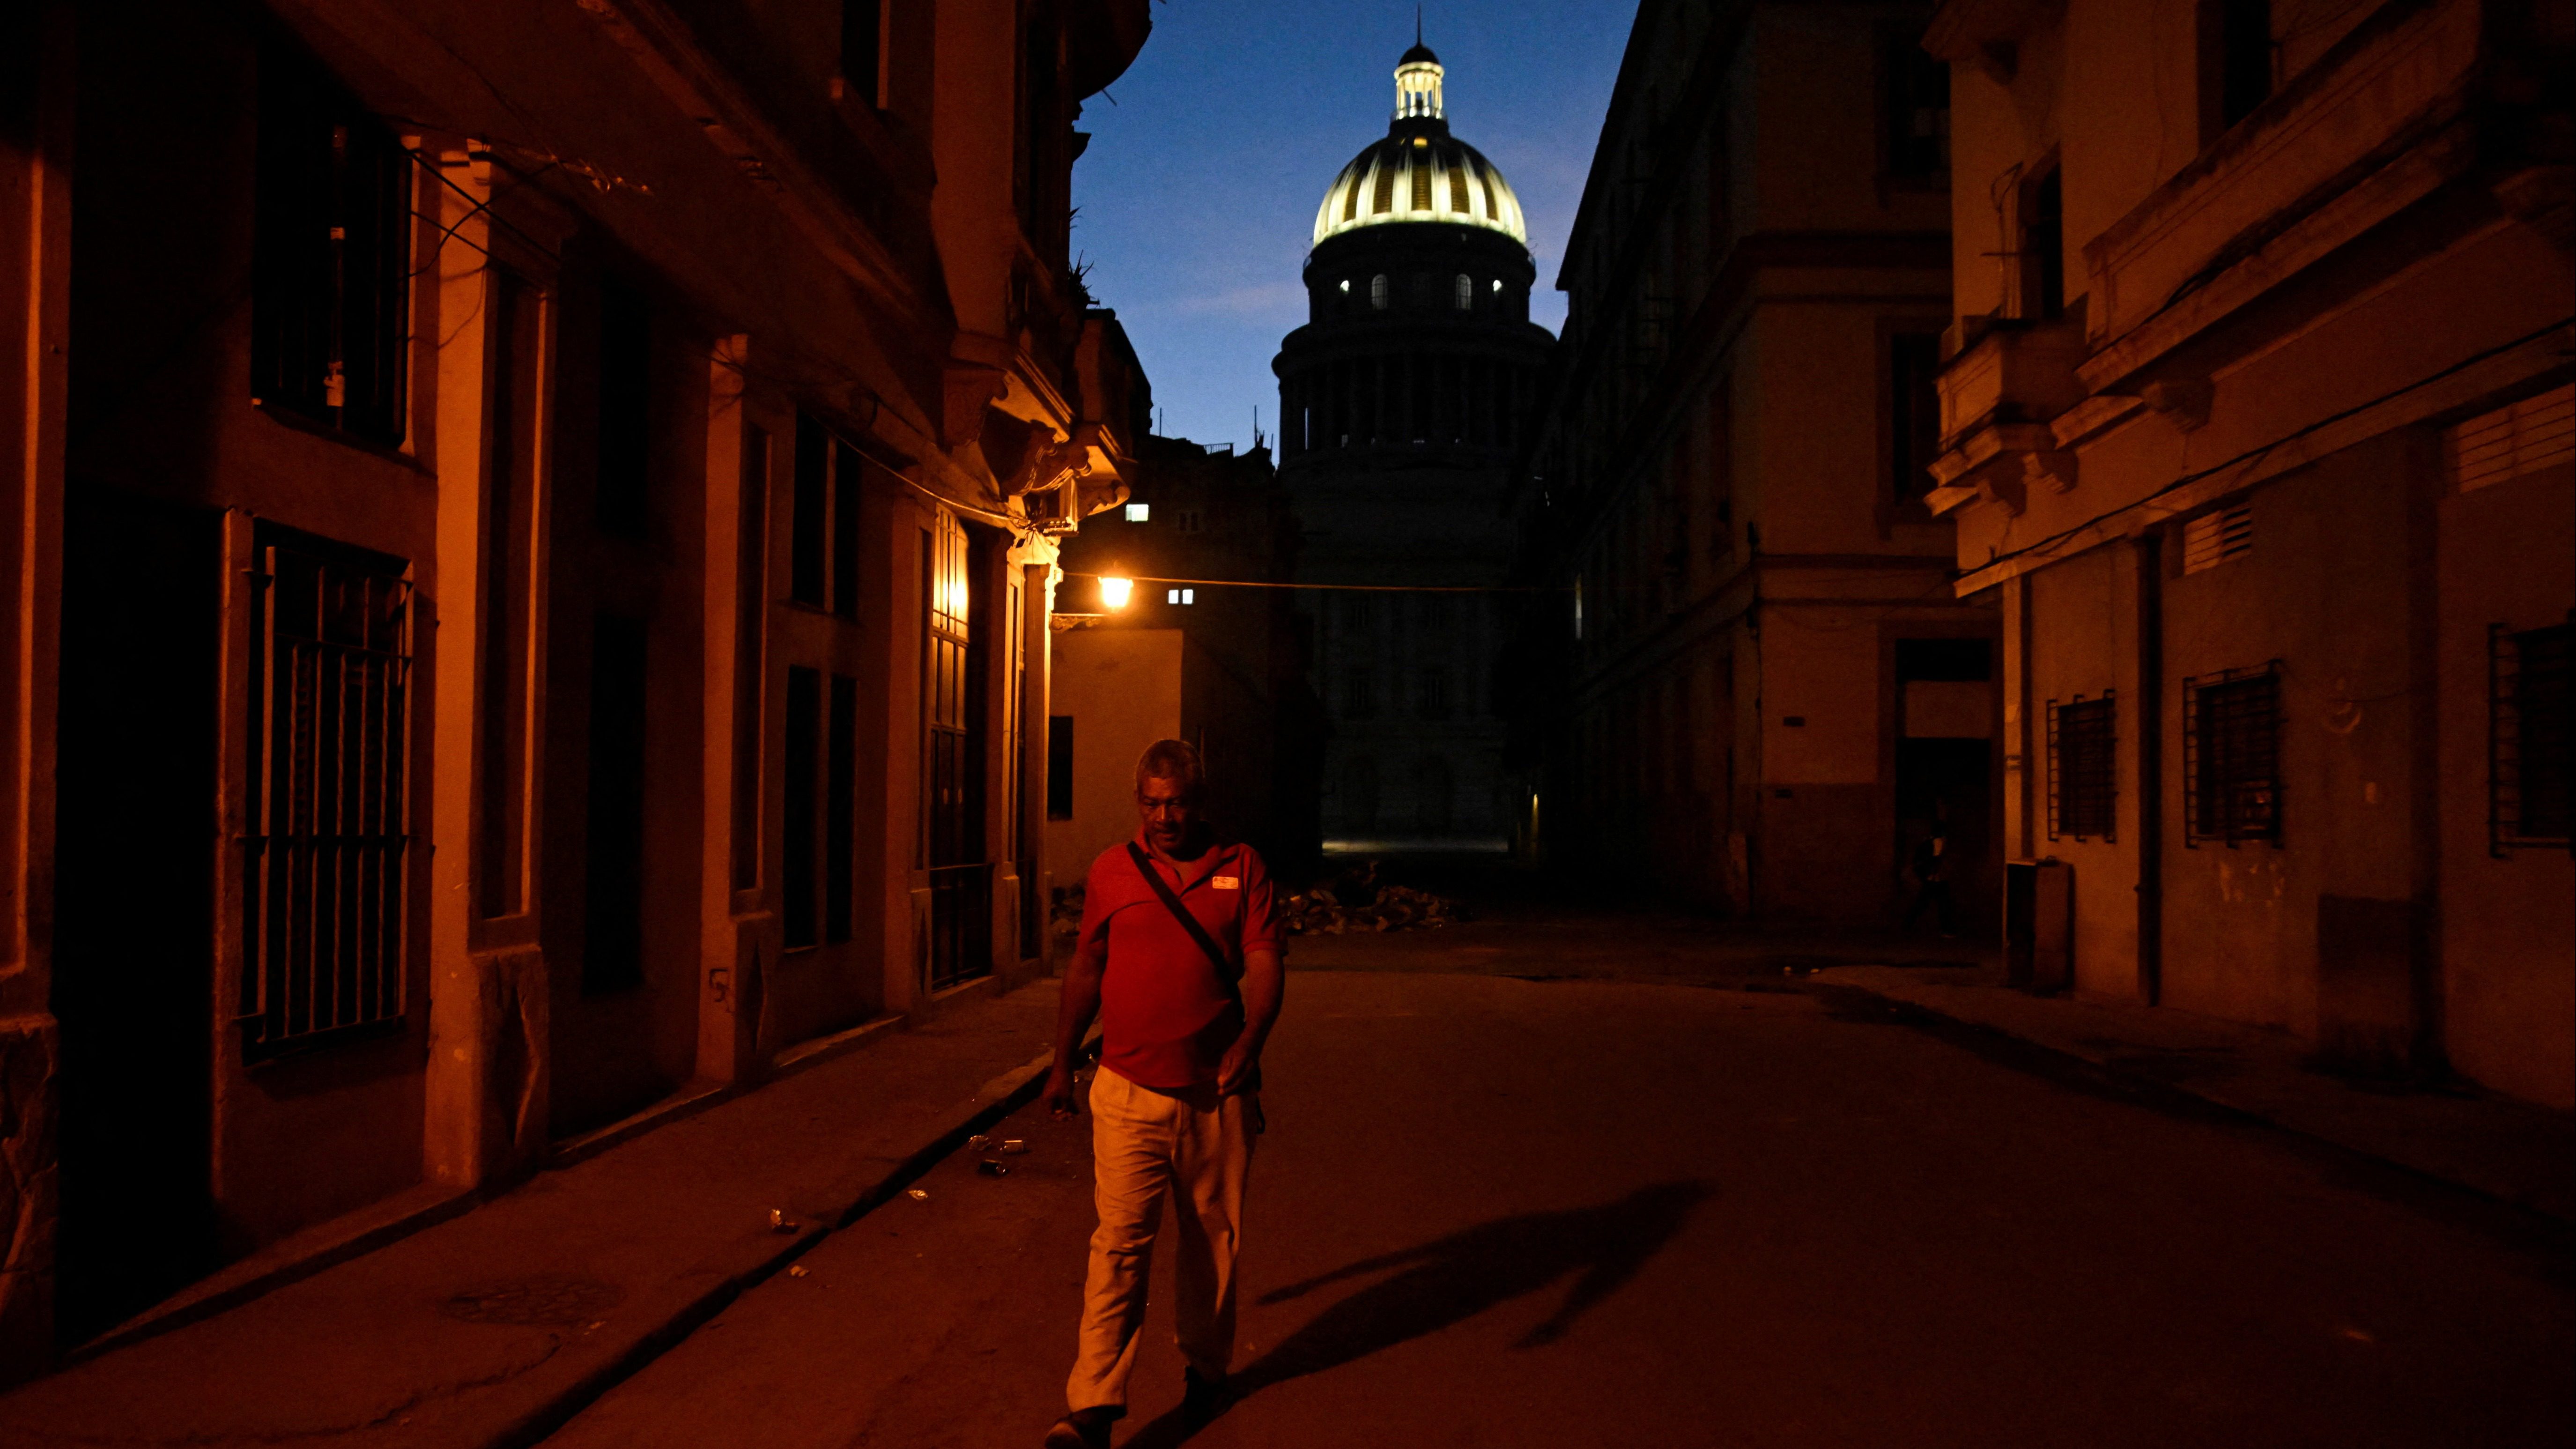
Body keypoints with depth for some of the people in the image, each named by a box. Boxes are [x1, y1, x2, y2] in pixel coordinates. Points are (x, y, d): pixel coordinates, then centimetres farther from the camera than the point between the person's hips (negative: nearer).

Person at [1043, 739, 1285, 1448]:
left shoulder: (1242, 867, 1)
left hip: (1217, 1093, 1)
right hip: (1128, 1091, 0)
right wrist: (1062, 1065, 17)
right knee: (1120, 1242, -7)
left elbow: (1264, 964, -6)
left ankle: (1205, 1366, 33)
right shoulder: (1111, 870, 4)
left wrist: (1249, 1042, -23)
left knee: (1213, 1239, 13)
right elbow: (1085, 971, 13)